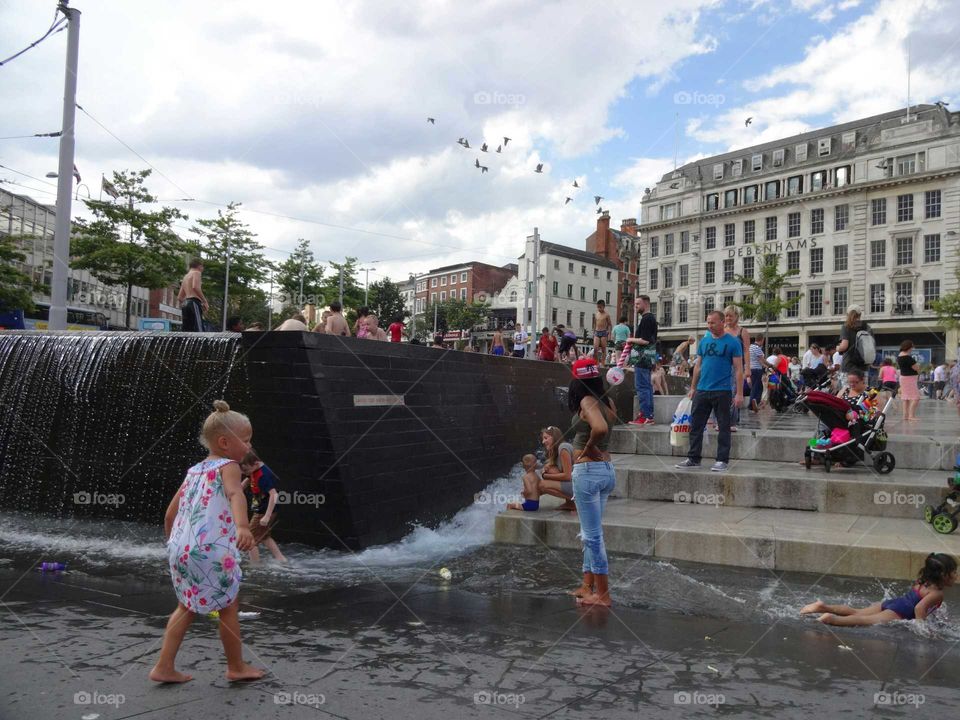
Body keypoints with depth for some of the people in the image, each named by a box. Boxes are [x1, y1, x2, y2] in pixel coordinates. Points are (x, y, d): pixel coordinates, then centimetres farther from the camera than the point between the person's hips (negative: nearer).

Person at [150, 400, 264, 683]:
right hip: (211, 550, -7)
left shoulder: (194, 471, 18)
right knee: (228, 607, 9)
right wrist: (243, 526, -45)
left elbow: (169, 514, 22)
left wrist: (172, 543, 36)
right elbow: (235, 495, -29)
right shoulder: (228, 466, -6)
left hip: (181, 550, 8)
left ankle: (164, 667, 23)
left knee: (187, 607, 23)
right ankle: (236, 667, 22)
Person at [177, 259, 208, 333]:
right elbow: (195, 287, -18)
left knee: (186, 331, 4)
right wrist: (205, 301, -14)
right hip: (194, 302, -9)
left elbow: (179, 297, 27)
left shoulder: (185, 277, 28)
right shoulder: (196, 273, 3)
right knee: (198, 331, -17)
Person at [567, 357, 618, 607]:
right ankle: (588, 586, 27)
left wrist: (589, 448, -16)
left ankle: (603, 594, 8)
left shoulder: (587, 401, -15)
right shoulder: (606, 401, 7)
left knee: (593, 535, 0)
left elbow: (600, 428, -31)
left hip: (588, 471, -9)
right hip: (607, 469, 9)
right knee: (591, 533, 18)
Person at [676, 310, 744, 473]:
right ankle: (693, 458, 14)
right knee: (696, 425, 6)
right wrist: (692, 388, 12)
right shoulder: (704, 341, 11)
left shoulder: (733, 342, -3)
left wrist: (739, 393, -11)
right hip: (702, 390, 5)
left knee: (723, 427, 4)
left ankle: (722, 460, 11)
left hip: (722, 391, -5)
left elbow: (738, 369, -5)